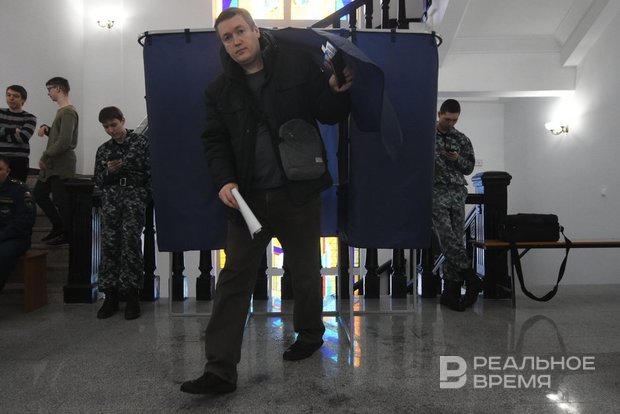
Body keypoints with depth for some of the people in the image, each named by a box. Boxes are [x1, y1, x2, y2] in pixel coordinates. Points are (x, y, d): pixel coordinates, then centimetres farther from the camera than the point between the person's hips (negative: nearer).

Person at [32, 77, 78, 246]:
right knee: (38, 193, 16)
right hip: (52, 164, 10)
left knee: (61, 201, -1)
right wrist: (46, 128, 5)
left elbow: (64, 142, -23)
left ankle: (68, 234, 14)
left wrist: (45, 156, -14)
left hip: (61, 166, -10)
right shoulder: (62, 111, 16)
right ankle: (59, 226, 26)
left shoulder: (68, 112, -16)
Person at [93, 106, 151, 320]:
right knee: (109, 240, -11)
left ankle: (131, 294, -12)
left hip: (135, 192, -3)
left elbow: (152, 173, 1)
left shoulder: (142, 142, 6)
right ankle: (110, 294, -5)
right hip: (111, 194, 4)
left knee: (130, 238, -18)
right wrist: (108, 171, -1)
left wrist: (151, 197, -8)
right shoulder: (103, 149, 18)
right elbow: (98, 181, 19)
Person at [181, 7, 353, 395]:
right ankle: (220, 370, 9)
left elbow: (328, 115, 2)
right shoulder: (220, 90, 8)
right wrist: (224, 181, -9)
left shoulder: (298, 65, 1)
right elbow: (214, 141, 8)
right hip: (248, 197, 3)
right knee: (234, 280, 1)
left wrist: (338, 91, -19)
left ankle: (310, 333, 40)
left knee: (305, 272, 13)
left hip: (298, 193, -2)